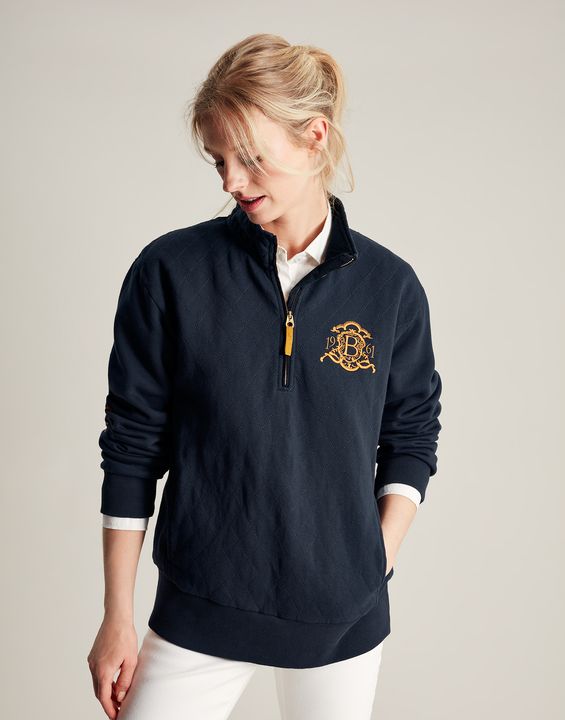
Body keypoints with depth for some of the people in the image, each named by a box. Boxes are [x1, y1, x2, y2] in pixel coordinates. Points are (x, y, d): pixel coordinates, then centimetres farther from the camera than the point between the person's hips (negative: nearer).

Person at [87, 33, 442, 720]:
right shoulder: (171, 270, -7)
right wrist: (117, 617, -2)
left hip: (344, 616, 1)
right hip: (199, 611, -1)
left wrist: (377, 561, -3)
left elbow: (411, 438, 8)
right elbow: (132, 449, -3)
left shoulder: (390, 286, -4)